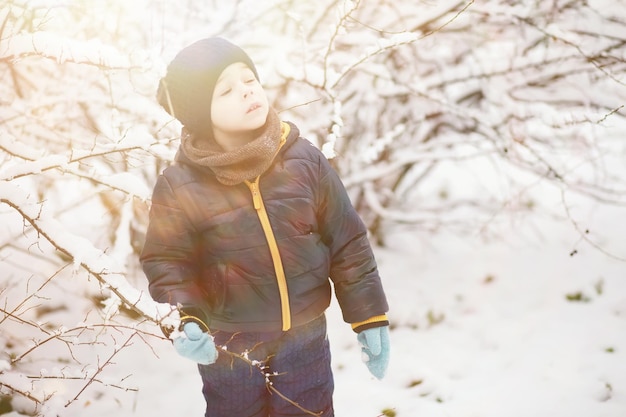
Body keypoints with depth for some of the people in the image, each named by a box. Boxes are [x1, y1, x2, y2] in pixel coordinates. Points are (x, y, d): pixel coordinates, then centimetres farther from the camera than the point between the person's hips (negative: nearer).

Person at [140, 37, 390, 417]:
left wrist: (369, 318, -1)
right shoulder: (180, 186, -14)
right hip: (229, 347, -1)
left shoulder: (305, 161, -9)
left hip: (305, 339, 2)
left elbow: (348, 243, -3)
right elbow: (165, 262, -6)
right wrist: (185, 321, -23)